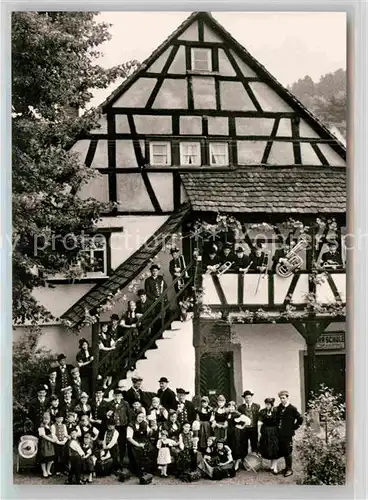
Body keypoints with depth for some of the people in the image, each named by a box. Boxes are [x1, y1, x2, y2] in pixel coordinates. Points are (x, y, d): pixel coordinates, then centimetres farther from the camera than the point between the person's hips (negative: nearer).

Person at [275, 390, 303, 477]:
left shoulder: (292, 409, -9)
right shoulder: (279, 408, 8)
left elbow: (300, 419, -7)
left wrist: (293, 428, -6)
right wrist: (277, 428, 11)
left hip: (288, 434, -6)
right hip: (280, 434, 6)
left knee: (288, 451, 0)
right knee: (283, 451, 13)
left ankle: (289, 469, 11)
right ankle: (287, 467, 27)